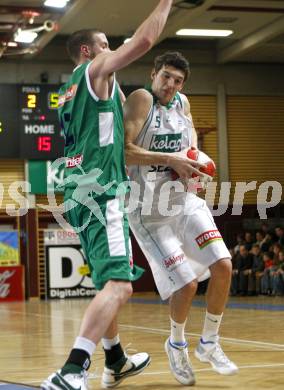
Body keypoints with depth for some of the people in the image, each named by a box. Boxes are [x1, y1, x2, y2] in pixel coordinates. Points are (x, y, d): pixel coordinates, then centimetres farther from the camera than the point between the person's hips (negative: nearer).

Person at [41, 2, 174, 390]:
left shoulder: (69, 90, 24)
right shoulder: (96, 69, -1)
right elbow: (143, 41, -10)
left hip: (78, 191, 10)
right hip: (100, 191, -10)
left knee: (108, 281, 22)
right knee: (119, 285, -18)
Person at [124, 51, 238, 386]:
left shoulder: (182, 103, 5)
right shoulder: (141, 100, -14)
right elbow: (121, 151, -24)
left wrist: (193, 156, 3)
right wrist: (169, 159, -26)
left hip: (185, 201, 6)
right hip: (150, 211, -6)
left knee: (223, 266, -4)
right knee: (186, 284, -11)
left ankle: (209, 344, 16)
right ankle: (176, 345, 20)